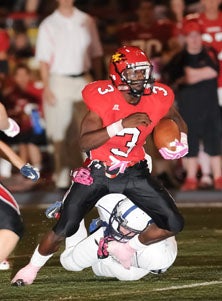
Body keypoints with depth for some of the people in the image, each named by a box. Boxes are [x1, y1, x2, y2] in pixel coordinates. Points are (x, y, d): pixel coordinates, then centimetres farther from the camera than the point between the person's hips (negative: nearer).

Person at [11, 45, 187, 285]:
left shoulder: (158, 98, -11)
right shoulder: (103, 98, -22)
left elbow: (177, 120, 14)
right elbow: (84, 142, -30)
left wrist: (181, 139, -7)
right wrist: (121, 125, -40)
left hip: (134, 172, 3)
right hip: (97, 173, -3)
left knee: (173, 224, -8)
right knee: (64, 230, -3)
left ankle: (128, 248, 16)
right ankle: (33, 267, 24)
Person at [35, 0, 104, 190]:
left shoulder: (86, 21, 8)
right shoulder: (48, 25, 0)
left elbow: (96, 54, 11)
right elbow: (44, 60, -2)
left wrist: (98, 81, 5)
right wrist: (46, 87, -11)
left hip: (83, 81, 2)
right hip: (59, 81, -2)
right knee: (60, 131, 0)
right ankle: (62, 176, 8)